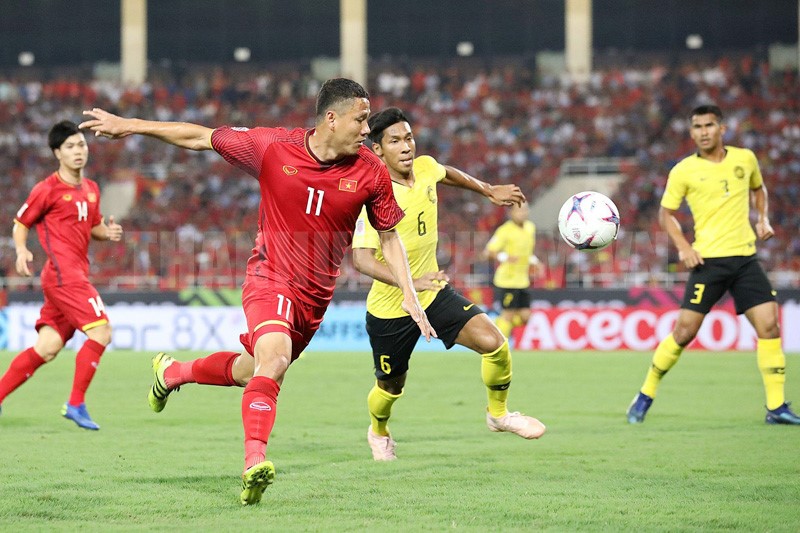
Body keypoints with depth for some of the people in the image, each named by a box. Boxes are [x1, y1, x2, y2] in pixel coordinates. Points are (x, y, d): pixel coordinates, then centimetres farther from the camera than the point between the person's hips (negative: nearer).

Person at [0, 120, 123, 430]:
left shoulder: (91, 189, 16)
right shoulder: (48, 190, -5)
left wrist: (108, 232, 4)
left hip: (77, 276, 8)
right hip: (63, 273, -8)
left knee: (47, 348, 4)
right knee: (101, 332, -15)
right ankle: (76, 404, -9)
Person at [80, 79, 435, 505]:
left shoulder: (370, 172, -8)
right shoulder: (273, 147, -14)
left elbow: (389, 235, 5)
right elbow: (201, 138, -3)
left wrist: (409, 294, -3)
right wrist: (129, 126, -1)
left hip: (316, 294, 4)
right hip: (269, 279, -4)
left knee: (254, 371, 17)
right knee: (275, 357, -29)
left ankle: (173, 371, 43)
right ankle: (255, 461, -34)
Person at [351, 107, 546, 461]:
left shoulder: (426, 167, -7)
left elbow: (447, 174, 21)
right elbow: (362, 259, -37)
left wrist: (490, 191, 29)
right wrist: (411, 282, -48)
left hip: (434, 293, 5)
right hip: (389, 309, -5)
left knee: (494, 343, -15)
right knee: (391, 388, 13)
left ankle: (498, 414, 12)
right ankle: (378, 432, 50)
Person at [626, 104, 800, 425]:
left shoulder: (745, 159, 7)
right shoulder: (684, 171, -2)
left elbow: (758, 188, 27)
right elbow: (666, 213, 7)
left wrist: (763, 219, 10)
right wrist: (682, 246, -7)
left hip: (744, 257, 3)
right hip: (708, 260, -3)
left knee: (769, 325, -7)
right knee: (685, 330, -6)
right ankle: (646, 395, 12)